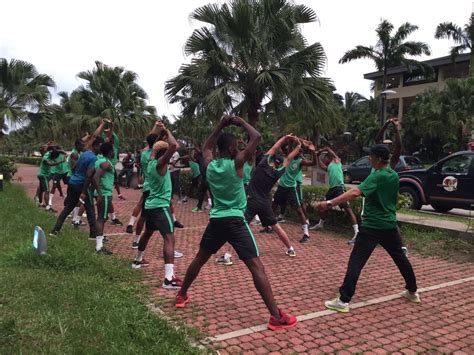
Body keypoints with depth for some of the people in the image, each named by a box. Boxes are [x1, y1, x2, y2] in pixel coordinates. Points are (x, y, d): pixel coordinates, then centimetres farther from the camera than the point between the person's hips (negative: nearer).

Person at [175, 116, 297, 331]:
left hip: (216, 220, 6)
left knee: (200, 258, 25)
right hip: (235, 221, -6)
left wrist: (220, 126, 23)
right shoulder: (236, 163, -10)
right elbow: (256, 137, -11)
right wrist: (241, 122, 3)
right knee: (256, 266, -8)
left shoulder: (210, 165, 6)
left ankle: (181, 296, 39)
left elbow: (206, 147, 28)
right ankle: (276, 316, -10)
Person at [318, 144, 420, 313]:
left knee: (356, 261, -7)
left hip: (372, 226, -8)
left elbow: (355, 192, -32)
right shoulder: (394, 176, 7)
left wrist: (329, 203, -37)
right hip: (390, 226, 8)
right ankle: (412, 292, 37)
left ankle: (343, 301, -10)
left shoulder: (377, 176, -17)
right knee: (400, 258, 23)